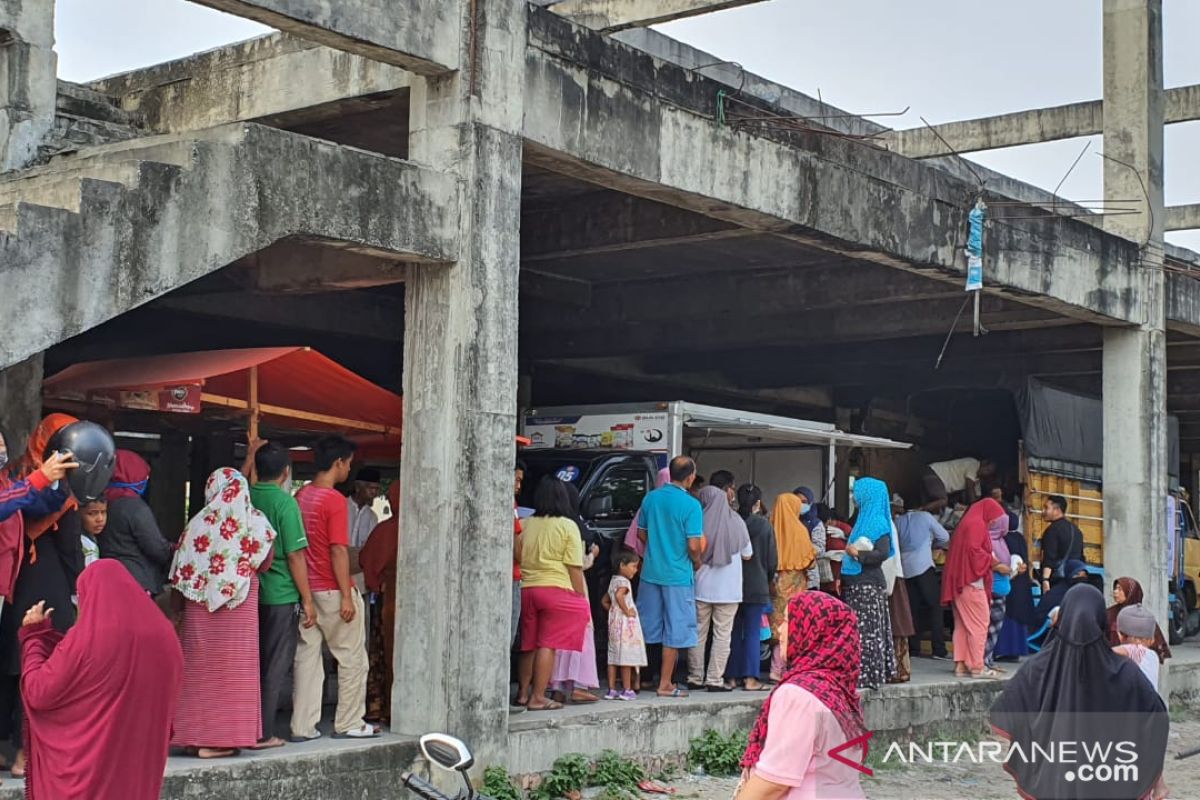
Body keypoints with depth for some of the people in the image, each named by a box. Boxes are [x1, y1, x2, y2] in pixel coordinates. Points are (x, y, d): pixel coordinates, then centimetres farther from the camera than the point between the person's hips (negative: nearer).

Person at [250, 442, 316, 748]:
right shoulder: (285, 502, -12)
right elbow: (295, 555, -12)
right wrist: (307, 600, -8)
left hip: (248, 593, 6)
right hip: (281, 596, -6)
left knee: (251, 664, 14)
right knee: (275, 667, 3)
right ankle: (263, 734, 5)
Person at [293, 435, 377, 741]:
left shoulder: (300, 497, 7)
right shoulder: (335, 500, -15)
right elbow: (339, 550, -18)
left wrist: (305, 591, 19)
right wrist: (347, 596, -16)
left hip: (306, 589, 7)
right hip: (332, 590, -7)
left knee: (307, 657, 8)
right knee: (351, 658, 6)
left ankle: (302, 726, 8)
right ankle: (349, 724, 12)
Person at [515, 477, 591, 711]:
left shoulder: (527, 525, 8)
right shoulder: (567, 526, -5)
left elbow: (518, 558, 13)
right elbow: (574, 567, -8)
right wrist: (582, 597, -2)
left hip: (527, 590, 5)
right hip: (557, 590, -5)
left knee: (528, 645, 15)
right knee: (547, 645, -4)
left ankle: (523, 693, 22)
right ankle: (537, 698, -6)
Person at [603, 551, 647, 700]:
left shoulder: (613, 581, 16)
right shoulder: (624, 582, -13)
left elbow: (605, 601, 24)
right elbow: (619, 595, -32)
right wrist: (626, 611, -22)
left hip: (614, 621, 9)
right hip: (626, 623, -9)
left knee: (613, 657, 8)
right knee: (626, 657, -6)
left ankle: (612, 690, 9)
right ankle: (627, 690, -4)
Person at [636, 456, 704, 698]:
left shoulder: (651, 498, 3)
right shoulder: (691, 505, -14)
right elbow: (693, 545, -16)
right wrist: (697, 563, 2)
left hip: (651, 572, 5)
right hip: (678, 576, -5)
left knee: (648, 628, 14)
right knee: (674, 631, 4)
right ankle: (665, 684, 6)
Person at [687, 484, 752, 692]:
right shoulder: (736, 522, -5)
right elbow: (747, 555, 6)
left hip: (701, 587, 1)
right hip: (729, 589, -1)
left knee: (698, 633, 10)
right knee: (722, 635, 4)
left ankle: (695, 678, 14)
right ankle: (714, 680, 1)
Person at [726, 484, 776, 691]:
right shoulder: (765, 526, -7)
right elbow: (772, 560, -2)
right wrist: (769, 580, 17)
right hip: (757, 586, -2)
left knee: (734, 631, 10)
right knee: (753, 632, 2)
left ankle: (731, 676, 11)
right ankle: (750, 678, -2)